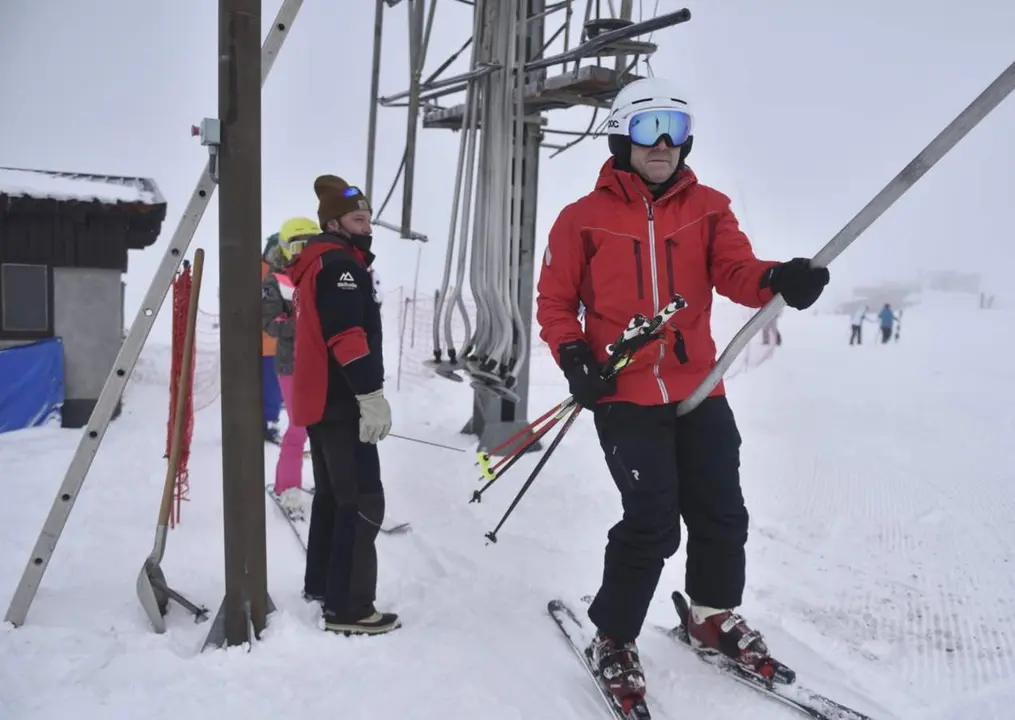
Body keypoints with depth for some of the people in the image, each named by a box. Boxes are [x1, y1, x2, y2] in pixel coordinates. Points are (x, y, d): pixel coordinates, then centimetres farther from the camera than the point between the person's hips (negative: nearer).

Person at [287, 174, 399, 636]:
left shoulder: (315, 263, 21)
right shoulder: (341, 265, -13)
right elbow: (348, 337, -24)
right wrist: (372, 395, -25)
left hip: (319, 398, 11)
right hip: (342, 400, -11)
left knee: (332, 494, 20)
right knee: (363, 500, -9)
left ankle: (320, 583, 30)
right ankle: (347, 607, -8)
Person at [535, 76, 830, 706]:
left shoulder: (708, 208, 6)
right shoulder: (583, 218, 0)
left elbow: (736, 271, -8)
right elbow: (554, 303, 4)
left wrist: (778, 279, -30)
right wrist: (574, 359, -13)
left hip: (700, 390, 4)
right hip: (625, 395, -3)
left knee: (722, 514, 11)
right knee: (652, 524, -7)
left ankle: (715, 615, 38)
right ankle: (614, 637, 16)